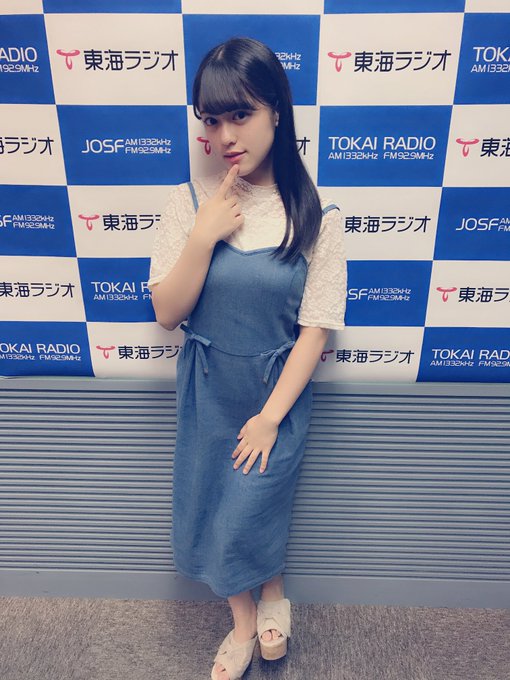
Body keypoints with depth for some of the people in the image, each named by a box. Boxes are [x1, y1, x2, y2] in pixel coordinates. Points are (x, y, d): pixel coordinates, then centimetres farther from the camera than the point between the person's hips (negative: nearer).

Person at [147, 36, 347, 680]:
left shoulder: (316, 215, -12)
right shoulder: (189, 201, -8)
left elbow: (315, 327, -10)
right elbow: (166, 314, -9)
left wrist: (270, 416, -11)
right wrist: (203, 236, -22)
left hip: (278, 391, -2)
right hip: (205, 390, 3)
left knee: (244, 516, 2)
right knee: (204, 516, 14)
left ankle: (271, 592, 41)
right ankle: (246, 618, 45)